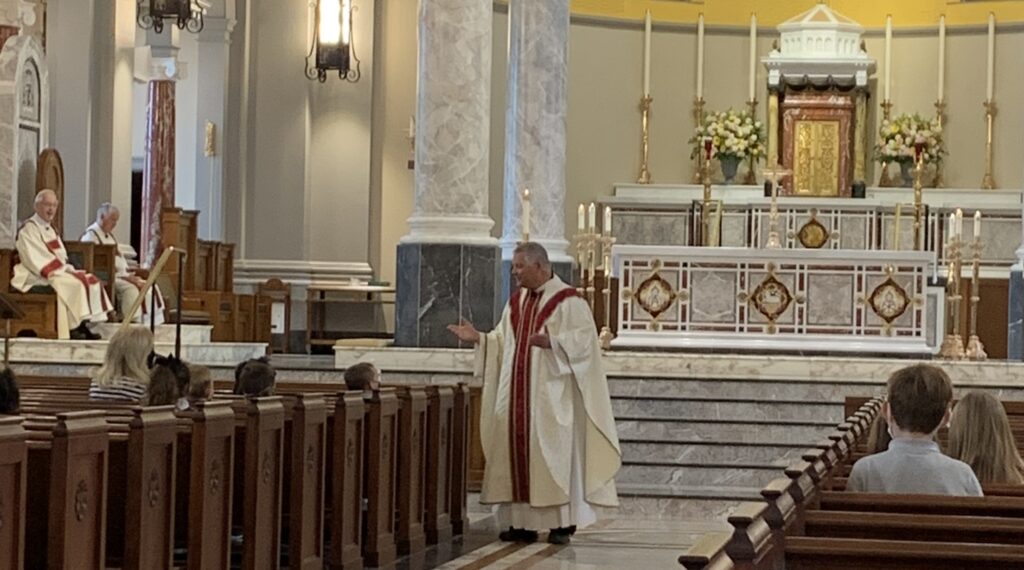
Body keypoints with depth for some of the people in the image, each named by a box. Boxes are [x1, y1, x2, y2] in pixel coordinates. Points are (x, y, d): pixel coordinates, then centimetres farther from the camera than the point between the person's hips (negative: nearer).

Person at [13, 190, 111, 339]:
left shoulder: (50, 230, 21)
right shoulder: (28, 228, -10)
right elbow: (35, 259, -19)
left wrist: (67, 268, -2)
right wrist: (62, 270, -19)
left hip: (60, 271, 10)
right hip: (39, 276, -10)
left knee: (91, 281, -3)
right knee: (75, 284, -29)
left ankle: (83, 324, -10)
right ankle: (73, 327, -24)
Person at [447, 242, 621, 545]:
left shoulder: (568, 301, -7)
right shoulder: (516, 302, 15)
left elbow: (584, 339, -16)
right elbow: (503, 342, 18)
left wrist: (551, 342, -30)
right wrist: (478, 338, 2)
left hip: (550, 396, -7)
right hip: (517, 397, 7)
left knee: (554, 454, -6)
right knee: (517, 452, 4)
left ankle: (562, 523, -1)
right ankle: (523, 522, 9)